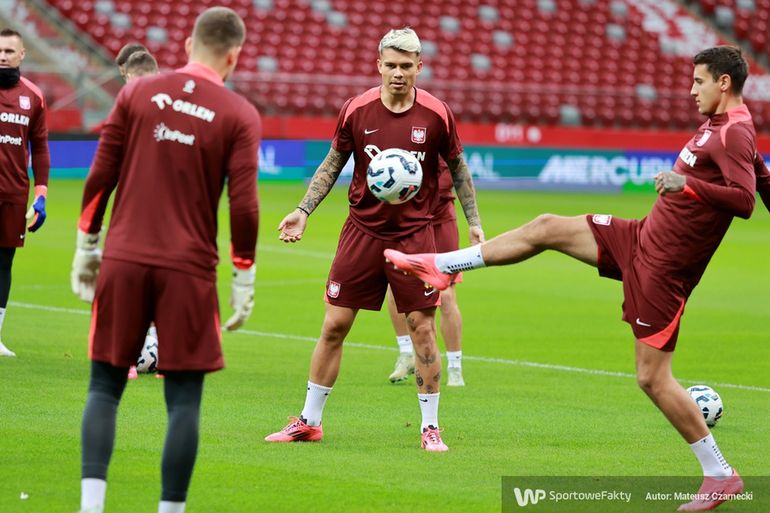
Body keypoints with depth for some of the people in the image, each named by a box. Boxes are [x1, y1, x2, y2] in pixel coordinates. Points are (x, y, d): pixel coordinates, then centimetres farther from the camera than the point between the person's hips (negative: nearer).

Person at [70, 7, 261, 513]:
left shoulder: (137, 93, 5)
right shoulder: (240, 116, -1)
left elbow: (101, 176, 4)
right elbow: (244, 205, -6)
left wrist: (87, 246, 14)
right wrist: (244, 281, 2)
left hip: (123, 262, 2)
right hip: (189, 270, -2)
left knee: (105, 387, 8)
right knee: (184, 399, 4)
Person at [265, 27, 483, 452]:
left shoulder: (436, 114, -6)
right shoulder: (357, 110, -5)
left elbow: (458, 168, 8)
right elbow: (332, 164, 8)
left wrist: (473, 221, 5)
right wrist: (303, 211, 0)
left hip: (414, 234, -1)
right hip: (362, 229, 1)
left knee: (422, 329, -2)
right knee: (334, 325, 2)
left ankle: (430, 427, 10)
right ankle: (308, 421, 13)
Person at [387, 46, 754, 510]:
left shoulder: (736, 132, -21)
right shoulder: (717, 126, 7)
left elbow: (745, 200, -34)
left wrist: (688, 184, -33)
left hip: (662, 268, -10)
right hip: (643, 238, 10)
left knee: (653, 378, -7)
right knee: (547, 228, 13)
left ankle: (721, 476, 2)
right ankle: (440, 266, 27)